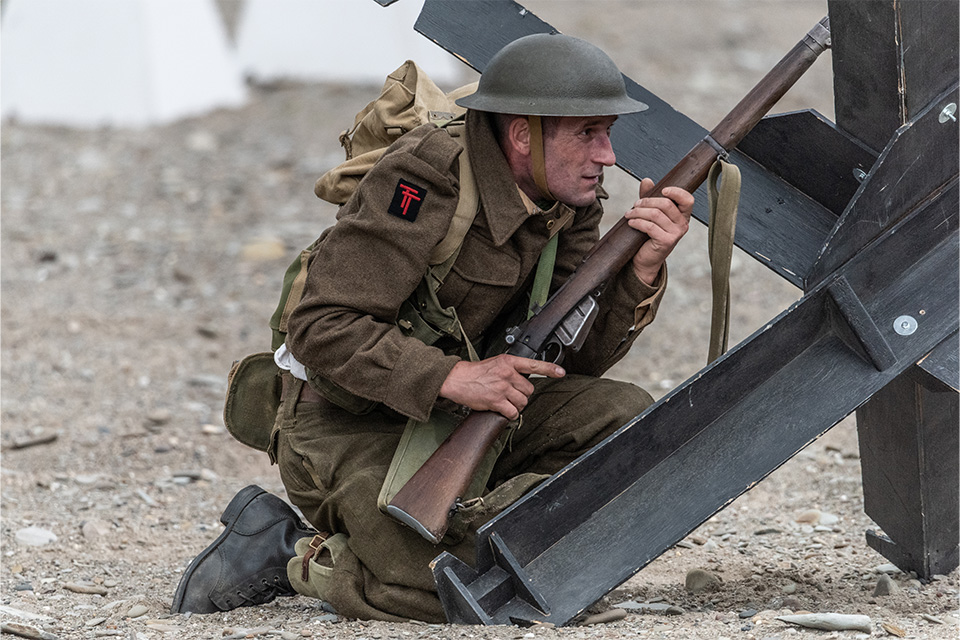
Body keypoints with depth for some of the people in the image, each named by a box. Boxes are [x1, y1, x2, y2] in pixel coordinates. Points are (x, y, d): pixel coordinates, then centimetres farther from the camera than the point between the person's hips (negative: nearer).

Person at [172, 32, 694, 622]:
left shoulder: (570, 197, 0)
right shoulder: (430, 175, -23)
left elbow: (575, 357, -3)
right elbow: (322, 329, -26)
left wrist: (642, 268, -19)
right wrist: (452, 377, -35)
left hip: (456, 414, 8)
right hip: (348, 427, -7)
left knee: (628, 420, -11)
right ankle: (296, 556, -1)